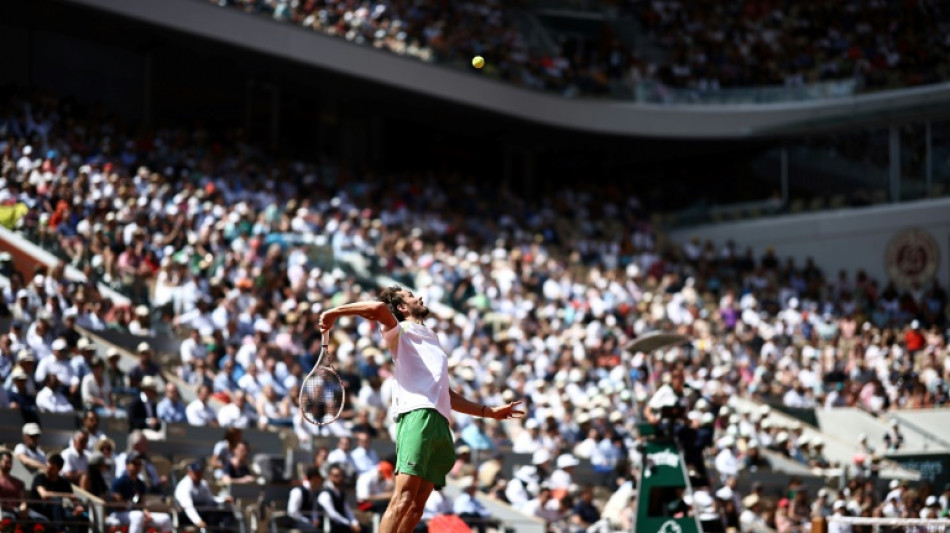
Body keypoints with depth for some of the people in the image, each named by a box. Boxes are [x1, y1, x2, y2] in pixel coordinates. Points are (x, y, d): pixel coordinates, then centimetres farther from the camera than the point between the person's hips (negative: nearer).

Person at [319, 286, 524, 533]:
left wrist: (489, 411, 37)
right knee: (404, 497, -20)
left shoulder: (432, 341, 33)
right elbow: (379, 308, -12)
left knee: (416, 505, -2)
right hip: (417, 414, -7)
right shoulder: (401, 332, 11)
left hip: (439, 423, 7)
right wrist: (334, 312, -17)